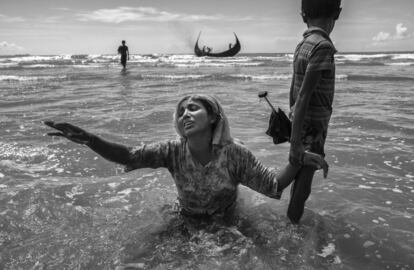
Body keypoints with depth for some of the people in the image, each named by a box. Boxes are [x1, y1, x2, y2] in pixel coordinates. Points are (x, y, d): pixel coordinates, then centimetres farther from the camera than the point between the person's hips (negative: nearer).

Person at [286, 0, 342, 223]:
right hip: (312, 127, -8)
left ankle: (293, 218, 36)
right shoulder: (322, 46, -20)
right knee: (303, 179, 4)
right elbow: (304, 95, -25)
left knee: (300, 174, 21)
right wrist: (295, 141, -25)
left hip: (301, 122, 9)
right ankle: (293, 222, 19)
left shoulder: (302, 46, 6)